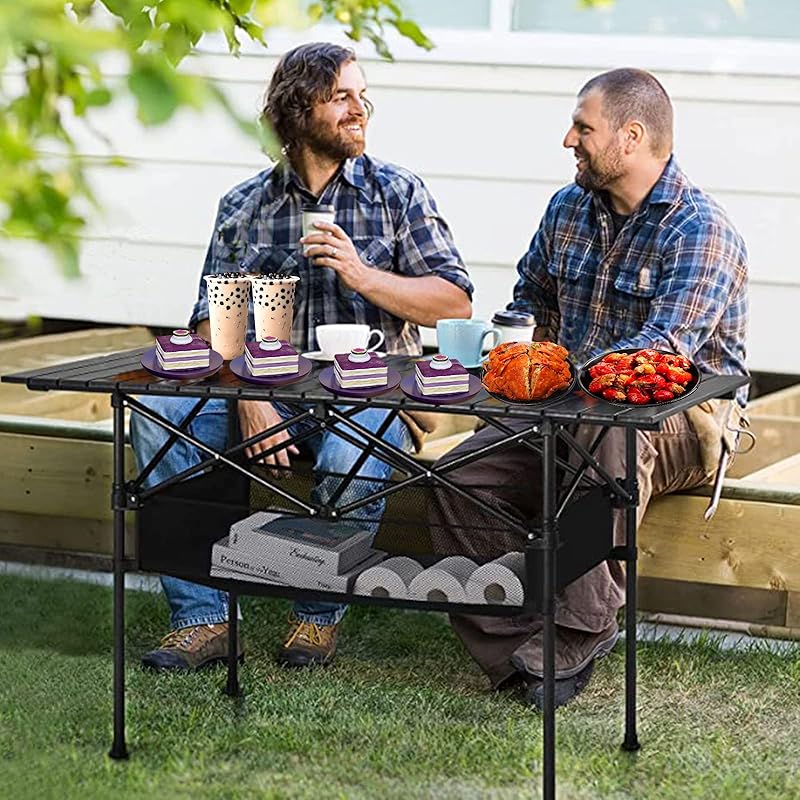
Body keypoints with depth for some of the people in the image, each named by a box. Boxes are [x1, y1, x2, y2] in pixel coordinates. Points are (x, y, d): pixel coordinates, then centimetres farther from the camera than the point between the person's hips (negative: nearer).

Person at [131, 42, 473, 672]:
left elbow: (456, 304, -2)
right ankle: (203, 618, -17)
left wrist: (361, 275, -17)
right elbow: (212, 320, 4)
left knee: (351, 452, -37)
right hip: (269, 391, 3)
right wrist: (248, 396, -15)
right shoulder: (244, 206, 11)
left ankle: (320, 614, -11)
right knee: (157, 416, -22)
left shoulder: (398, 193, 6)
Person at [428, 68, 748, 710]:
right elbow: (532, 302, 29)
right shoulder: (568, 209, 10)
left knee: (603, 433, -41)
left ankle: (581, 629, -33)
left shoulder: (701, 230, -14)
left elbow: (667, 349, -27)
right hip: (569, 415, 7)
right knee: (461, 479, -15)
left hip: (683, 421, -7)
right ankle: (518, 651, -21)